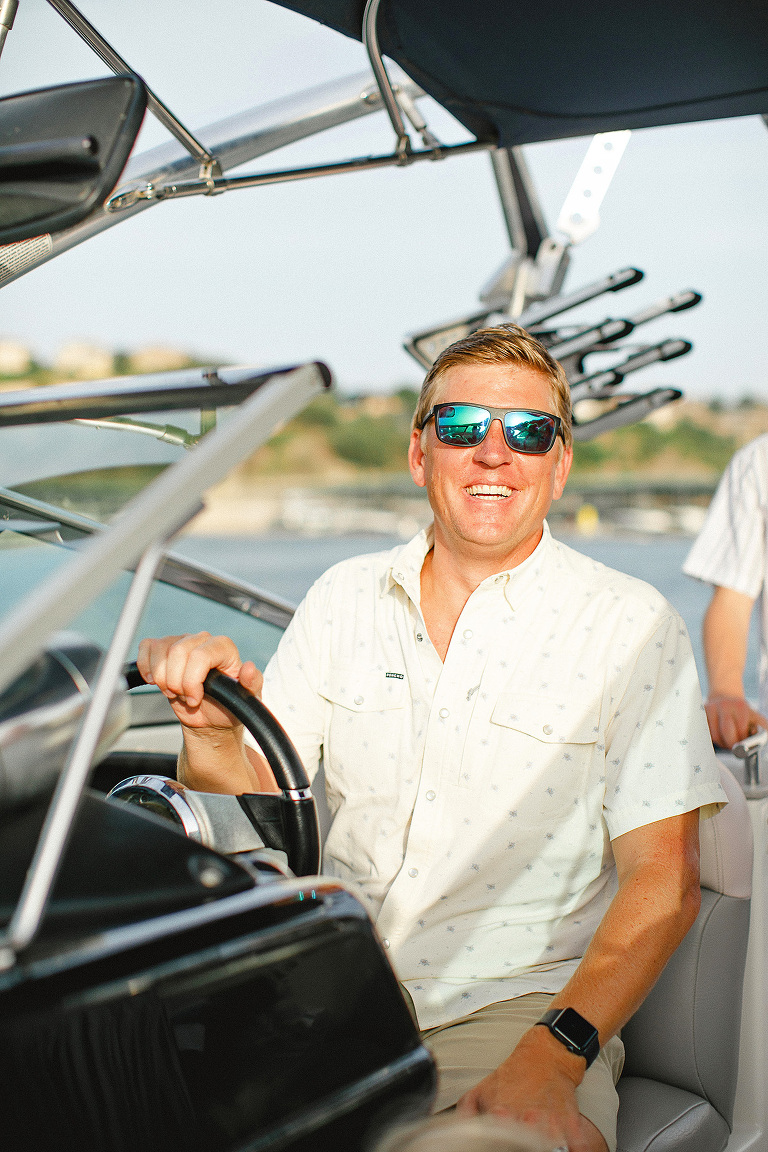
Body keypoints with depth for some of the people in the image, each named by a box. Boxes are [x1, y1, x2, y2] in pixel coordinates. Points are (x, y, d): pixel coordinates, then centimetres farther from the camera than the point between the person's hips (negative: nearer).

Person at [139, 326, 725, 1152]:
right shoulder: (344, 599, 8)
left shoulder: (631, 627, -3)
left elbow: (662, 882, -8)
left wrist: (550, 1062, -21)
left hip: (516, 1010, -2)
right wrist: (211, 724, -17)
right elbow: (253, 792, 6)